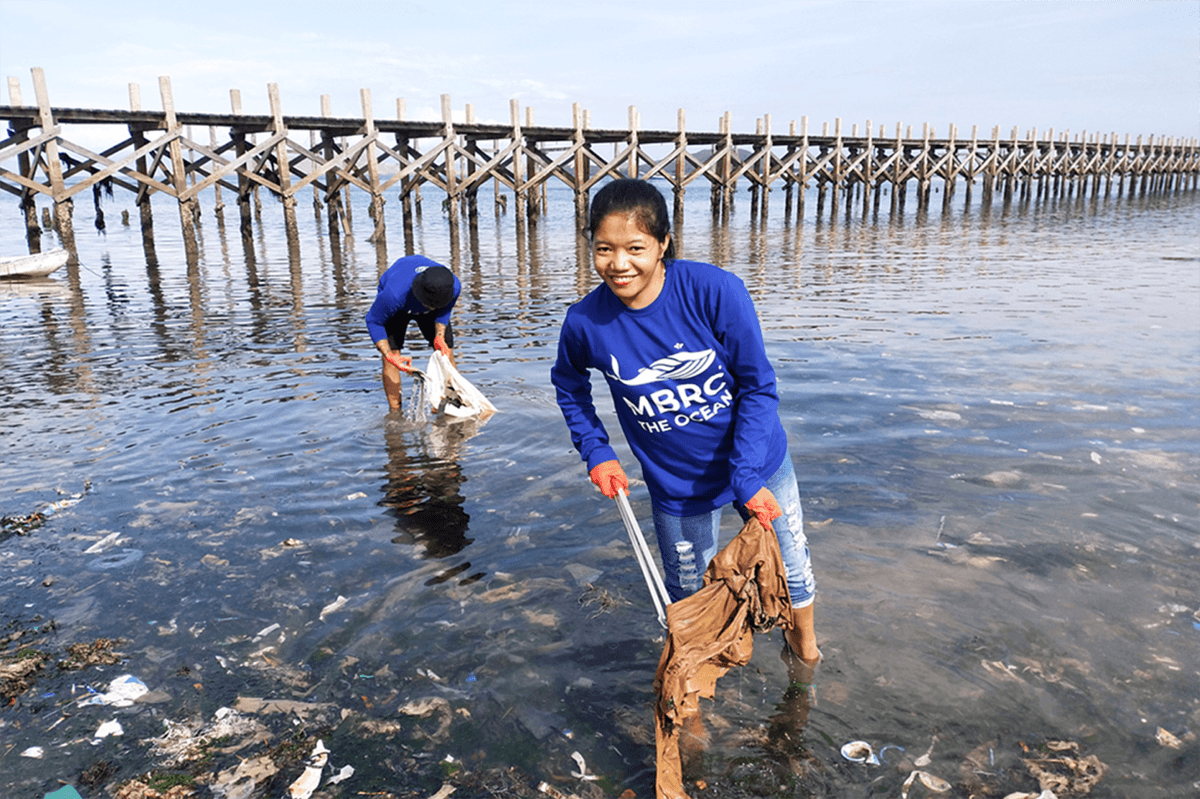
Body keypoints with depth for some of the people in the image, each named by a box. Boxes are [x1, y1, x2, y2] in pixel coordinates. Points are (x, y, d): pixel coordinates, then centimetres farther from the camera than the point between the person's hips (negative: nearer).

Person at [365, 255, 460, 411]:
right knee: (392, 350, -16)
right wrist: (389, 356, -38)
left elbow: (444, 310, -12)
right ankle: (395, 412, -6)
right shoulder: (394, 294, -47)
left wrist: (439, 336, -28)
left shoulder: (454, 286, -37)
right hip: (397, 307, -2)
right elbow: (374, 321, -29)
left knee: (446, 351, -6)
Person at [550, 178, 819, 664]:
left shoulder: (716, 290, -25)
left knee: (791, 573, 20)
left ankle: (804, 643, 56)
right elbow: (569, 386, 6)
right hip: (676, 488, 1)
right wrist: (596, 452, -4)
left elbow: (758, 387, -16)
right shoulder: (585, 322, -18)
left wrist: (747, 477, -22)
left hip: (757, 464, 0)